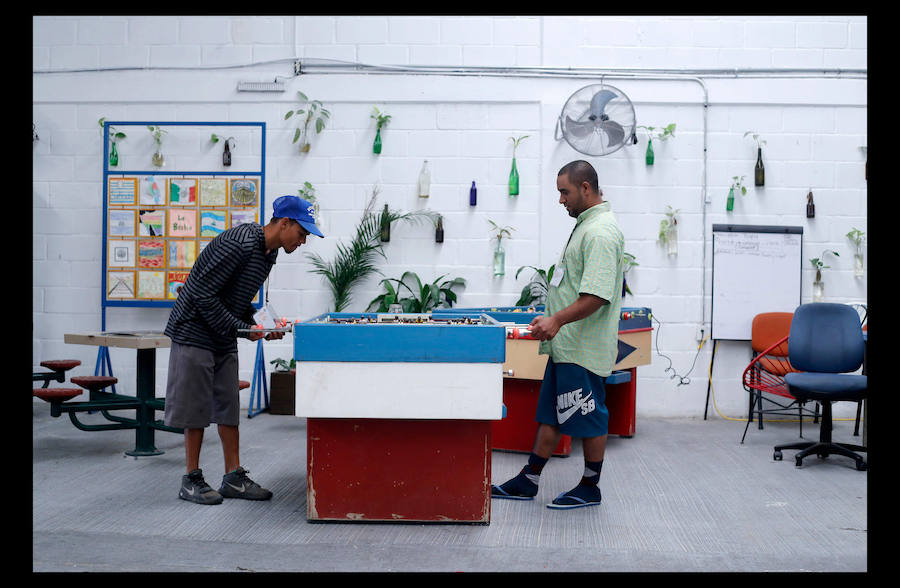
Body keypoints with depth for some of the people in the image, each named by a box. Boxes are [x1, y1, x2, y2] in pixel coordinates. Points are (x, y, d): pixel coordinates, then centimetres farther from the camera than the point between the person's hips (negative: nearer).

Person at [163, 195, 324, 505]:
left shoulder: (268, 250, 6)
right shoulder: (240, 244, -23)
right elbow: (202, 294, -24)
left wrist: (257, 326, 2)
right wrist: (242, 327, -20)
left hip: (224, 338, 9)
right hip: (195, 332, -9)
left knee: (229, 407, 9)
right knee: (196, 409, -1)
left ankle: (234, 478, 16)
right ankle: (191, 480, 11)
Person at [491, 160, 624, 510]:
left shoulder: (600, 232, -18)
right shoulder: (586, 225, 15)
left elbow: (597, 295, -27)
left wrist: (558, 319, -31)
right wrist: (554, 321, 20)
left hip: (583, 348, -10)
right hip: (566, 345, 11)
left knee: (590, 419, 3)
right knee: (550, 415, 14)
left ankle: (590, 488, 17)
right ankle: (528, 481, 22)